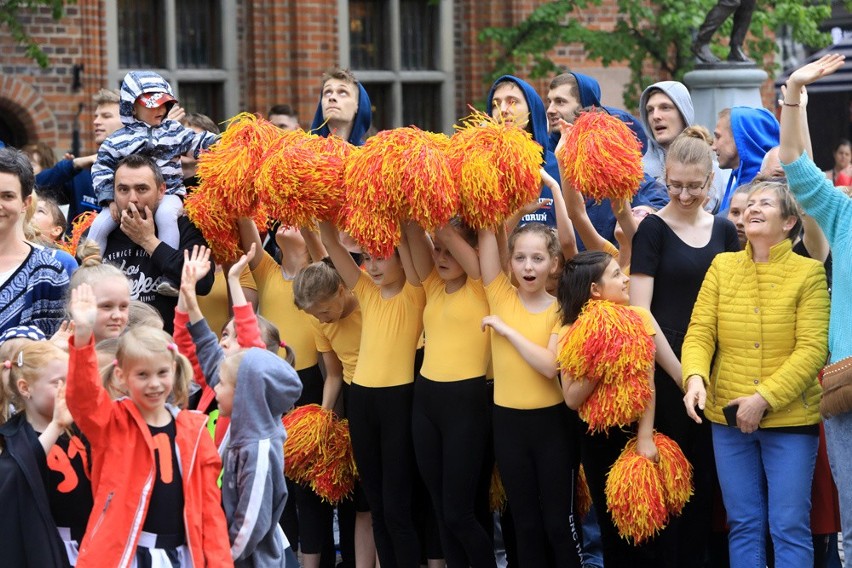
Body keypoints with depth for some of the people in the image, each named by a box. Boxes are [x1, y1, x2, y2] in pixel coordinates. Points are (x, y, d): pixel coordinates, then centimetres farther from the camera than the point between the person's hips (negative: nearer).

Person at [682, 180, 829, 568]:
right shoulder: (722, 266, 6)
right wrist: (695, 377, -21)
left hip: (790, 419, -3)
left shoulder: (808, 272, -4)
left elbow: (812, 349, -11)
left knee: (790, 528, -1)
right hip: (728, 417, 3)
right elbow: (700, 333, 0)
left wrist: (765, 398, -19)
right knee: (743, 525, 9)